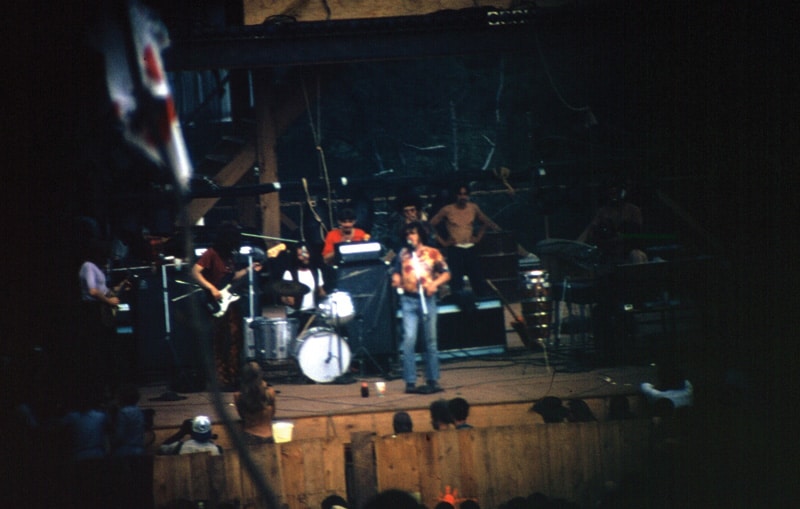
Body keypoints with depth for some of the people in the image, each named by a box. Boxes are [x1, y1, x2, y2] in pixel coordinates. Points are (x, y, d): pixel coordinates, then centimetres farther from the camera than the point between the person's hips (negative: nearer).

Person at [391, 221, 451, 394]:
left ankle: (432, 380, 14)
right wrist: (396, 280, -4)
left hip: (427, 299, 0)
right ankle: (410, 382, -9)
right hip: (408, 300, 0)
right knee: (409, 339, -11)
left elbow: (446, 274, 4)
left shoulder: (433, 253, 5)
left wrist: (434, 283, -13)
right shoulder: (403, 253, 11)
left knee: (431, 340, 6)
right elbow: (396, 272, 18)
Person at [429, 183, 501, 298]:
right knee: (456, 281, -6)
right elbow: (430, 225, -2)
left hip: (470, 249, 3)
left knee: (478, 279, 1)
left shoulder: (473, 208, 6)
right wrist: (441, 241, -4)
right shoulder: (447, 210, -3)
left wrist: (478, 237, 10)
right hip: (454, 250, -3)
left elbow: (486, 222, 22)